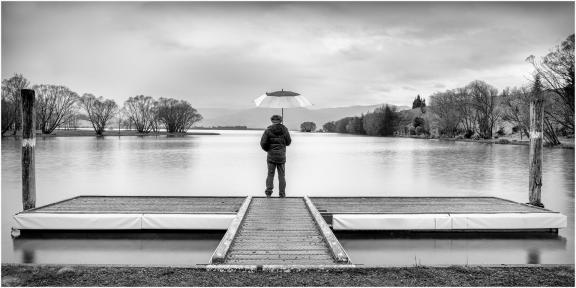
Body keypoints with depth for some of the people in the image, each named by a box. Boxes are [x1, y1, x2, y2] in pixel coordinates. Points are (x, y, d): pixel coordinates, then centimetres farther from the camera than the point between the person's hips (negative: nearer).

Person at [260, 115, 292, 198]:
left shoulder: (268, 130, -6)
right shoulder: (284, 129, -2)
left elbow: (263, 143, -10)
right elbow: (288, 142, 4)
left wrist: (267, 149, 9)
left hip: (271, 155, -1)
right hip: (281, 155, 1)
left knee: (270, 174, 6)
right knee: (281, 175, 8)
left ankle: (268, 192, -2)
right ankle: (282, 193, 8)